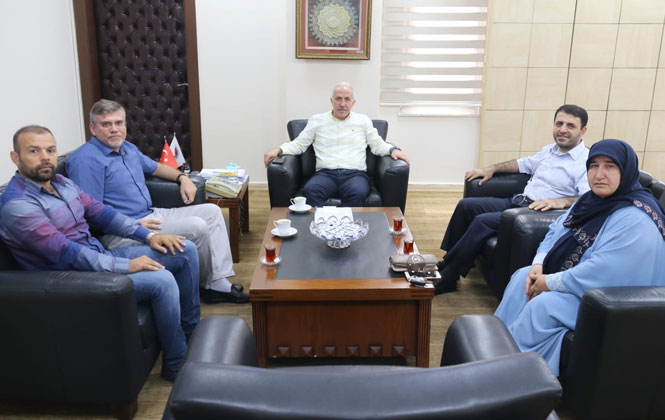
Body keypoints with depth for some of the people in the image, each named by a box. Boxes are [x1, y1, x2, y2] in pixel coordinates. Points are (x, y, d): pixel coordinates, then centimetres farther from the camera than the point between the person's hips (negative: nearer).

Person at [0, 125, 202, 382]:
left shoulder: (62, 183, 8)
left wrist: (148, 235, 0)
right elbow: (65, 252, -24)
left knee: (186, 250, 2)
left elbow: (99, 212, 11)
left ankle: (192, 330, 15)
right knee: (161, 280, -28)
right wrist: (127, 265, -24)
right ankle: (176, 365, -9)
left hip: (101, 257, 9)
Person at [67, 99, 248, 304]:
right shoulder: (86, 159, -15)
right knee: (196, 227, -22)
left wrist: (182, 177, 16)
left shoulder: (127, 148, 15)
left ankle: (220, 283, -5)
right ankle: (208, 285, 2)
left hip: (150, 215, 10)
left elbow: (155, 167, 34)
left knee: (211, 211, 4)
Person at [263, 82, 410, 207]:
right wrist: (278, 149, -1)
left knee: (357, 193, -37)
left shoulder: (363, 121, 20)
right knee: (310, 191, -35)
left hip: (355, 174, 0)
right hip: (325, 174, 0)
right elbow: (299, 144, 17)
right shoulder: (317, 120, 18)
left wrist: (393, 149, -2)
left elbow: (378, 145, 19)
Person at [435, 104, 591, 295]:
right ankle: (448, 259, 6)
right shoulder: (550, 150, 15)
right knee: (466, 205, 0)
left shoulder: (587, 162, -11)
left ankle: (448, 277, -15)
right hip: (517, 201, 9)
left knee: (483, 221, -24)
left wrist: (559, 202, -40)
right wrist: (492, 169, 22)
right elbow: (525, 163, 31)